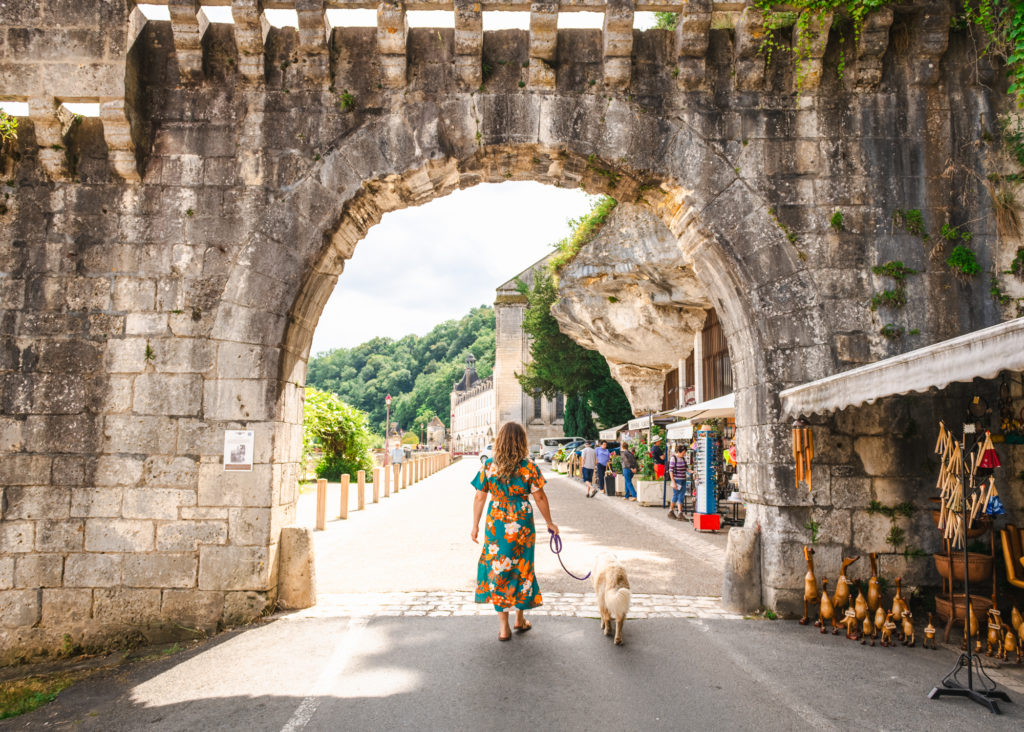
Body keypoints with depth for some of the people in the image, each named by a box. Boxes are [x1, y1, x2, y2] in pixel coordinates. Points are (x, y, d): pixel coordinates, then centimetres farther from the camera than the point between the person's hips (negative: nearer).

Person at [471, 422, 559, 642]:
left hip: (495, 523, 1)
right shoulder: (529, 467, -9)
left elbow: (479, 497, -1)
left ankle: (503, 625, 12)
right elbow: (540, 497, -4)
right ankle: (520, 618, 29)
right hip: (522, 524, -1)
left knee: (497, 568, 10)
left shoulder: (488, 466, -5)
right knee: (521, 568, 15)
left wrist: (475, 526, 8)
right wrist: (549, 522, 9)